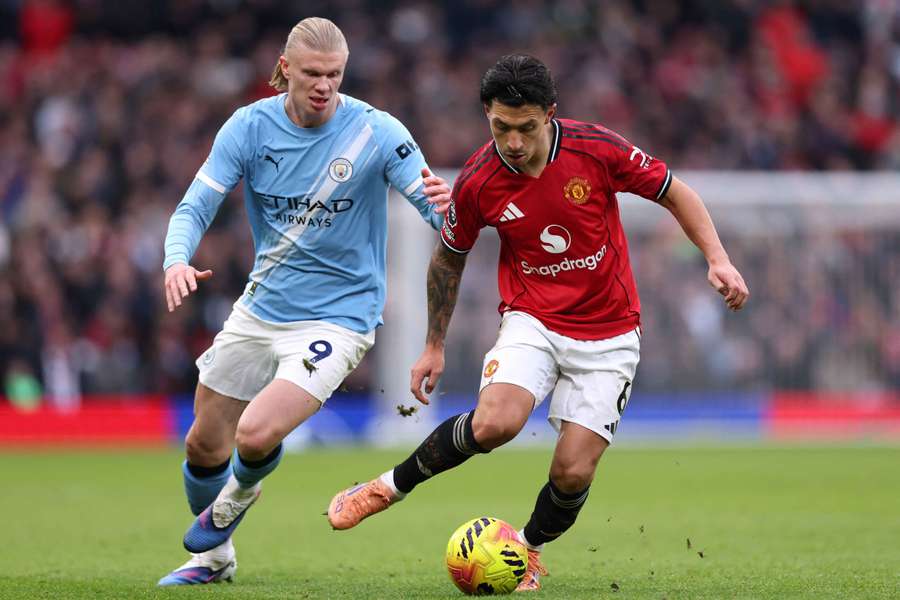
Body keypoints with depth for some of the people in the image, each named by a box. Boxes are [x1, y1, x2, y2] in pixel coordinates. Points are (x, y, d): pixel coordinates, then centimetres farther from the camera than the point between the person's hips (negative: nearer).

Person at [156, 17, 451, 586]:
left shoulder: (376, 132, -16)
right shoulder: (250, 127, -7)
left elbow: (443, 217, -17)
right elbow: (195, 208, -8)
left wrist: (444, 208, -43)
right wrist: (177, 260, -30)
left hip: (338, 316, -4)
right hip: (261, 307, 4)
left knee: (256, 434, -22)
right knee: (204, 445, 12)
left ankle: (237, 494, 16)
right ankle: (213, 555, 40)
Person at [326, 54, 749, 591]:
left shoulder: (598, 149, -16)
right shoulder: (477, 182, -12)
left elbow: (675, 193, -1)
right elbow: (449, 257, 7)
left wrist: (717, 259, -12)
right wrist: (435, 345, 13)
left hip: (609, 333, 0)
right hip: (532, 320, 0)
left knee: (574, 471, -8)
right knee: (494, 423, -28)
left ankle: (529, 551, 24)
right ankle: (389, 487, -5)